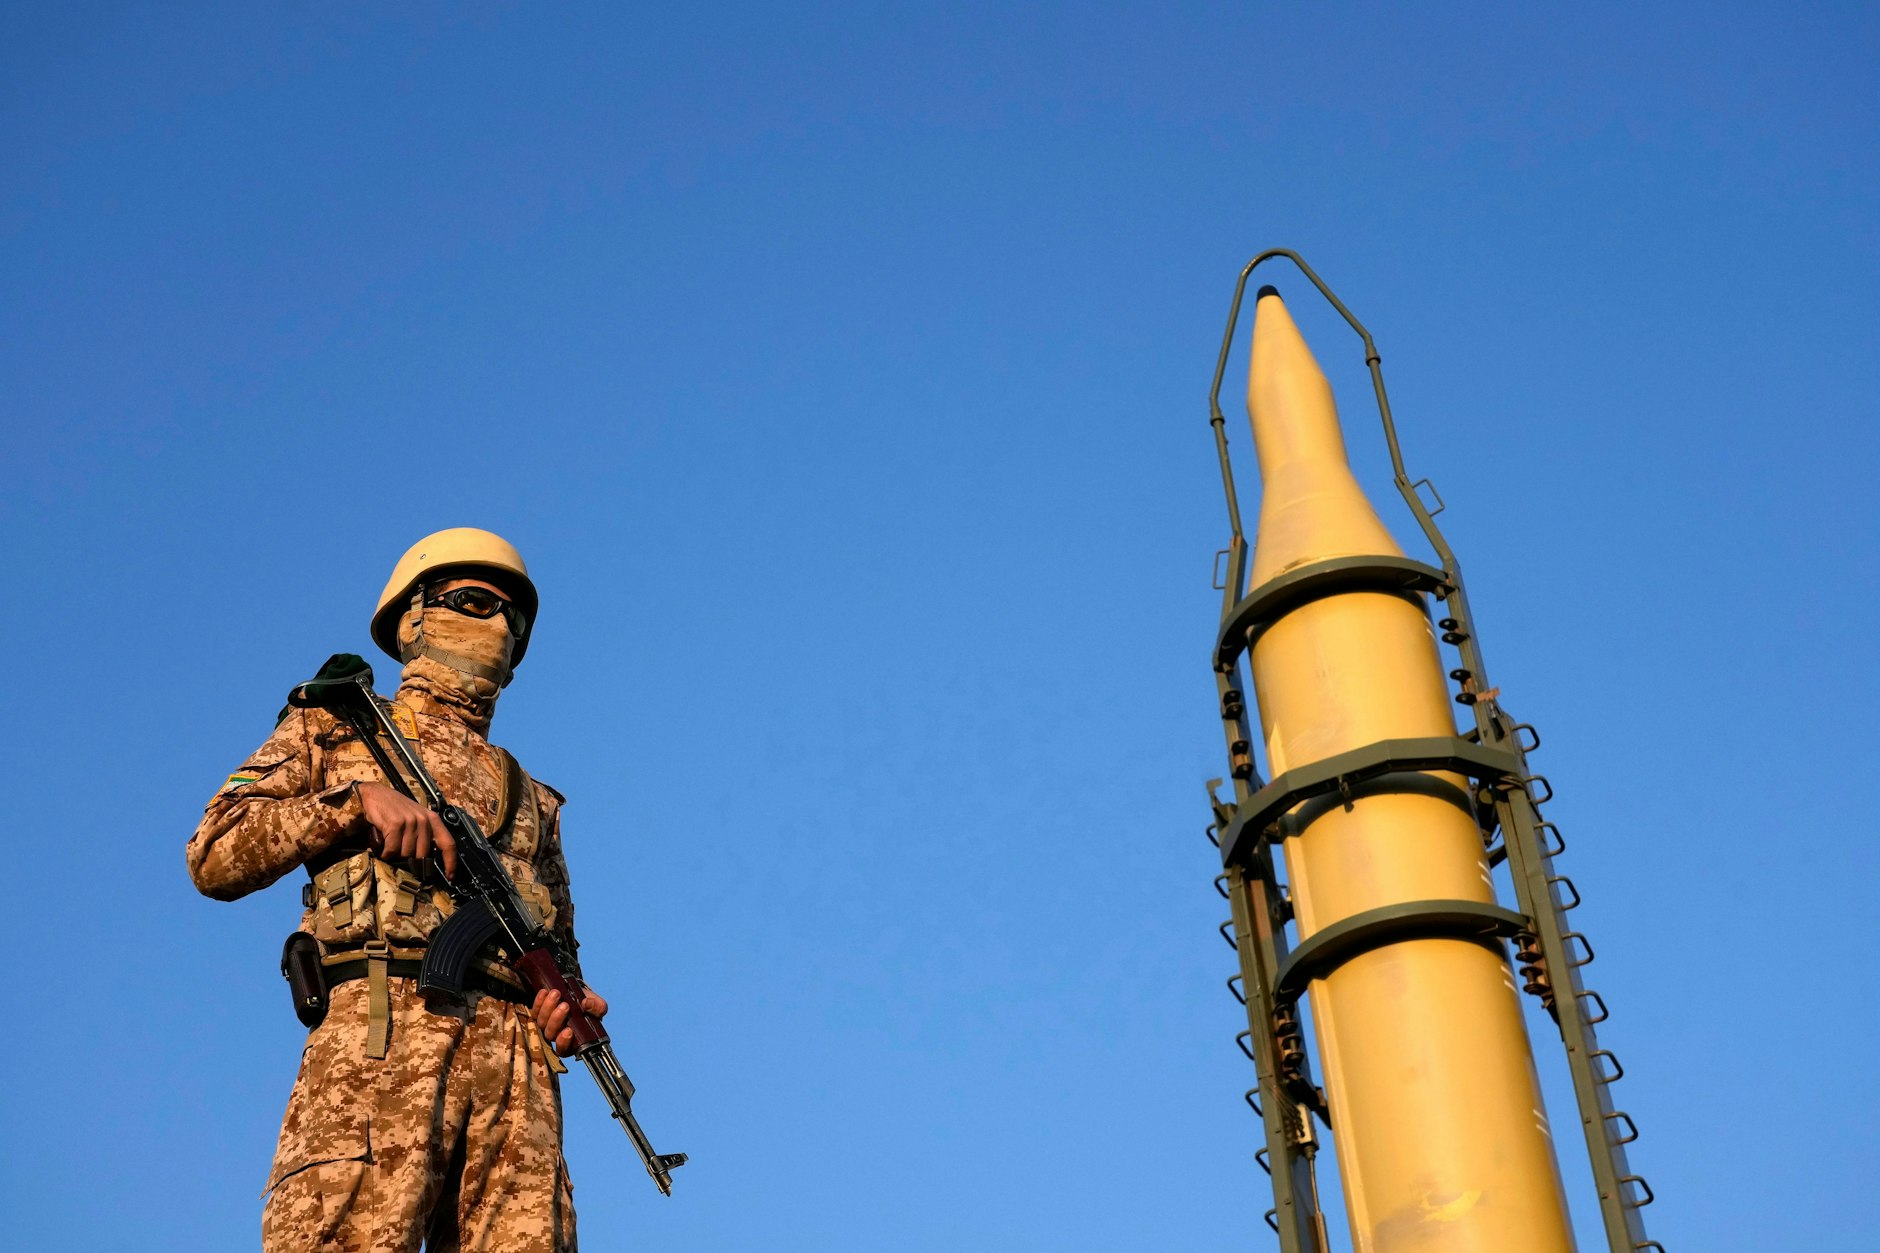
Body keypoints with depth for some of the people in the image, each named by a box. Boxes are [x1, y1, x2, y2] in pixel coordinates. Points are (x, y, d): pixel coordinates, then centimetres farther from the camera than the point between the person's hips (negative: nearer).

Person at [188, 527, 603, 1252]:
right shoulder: (334, 726, 24)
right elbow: (215, 857, 12)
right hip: (381, 1025, -4)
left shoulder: (529, 797, 34)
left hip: (514, 1051, 4)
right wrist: (358, 798, -1)